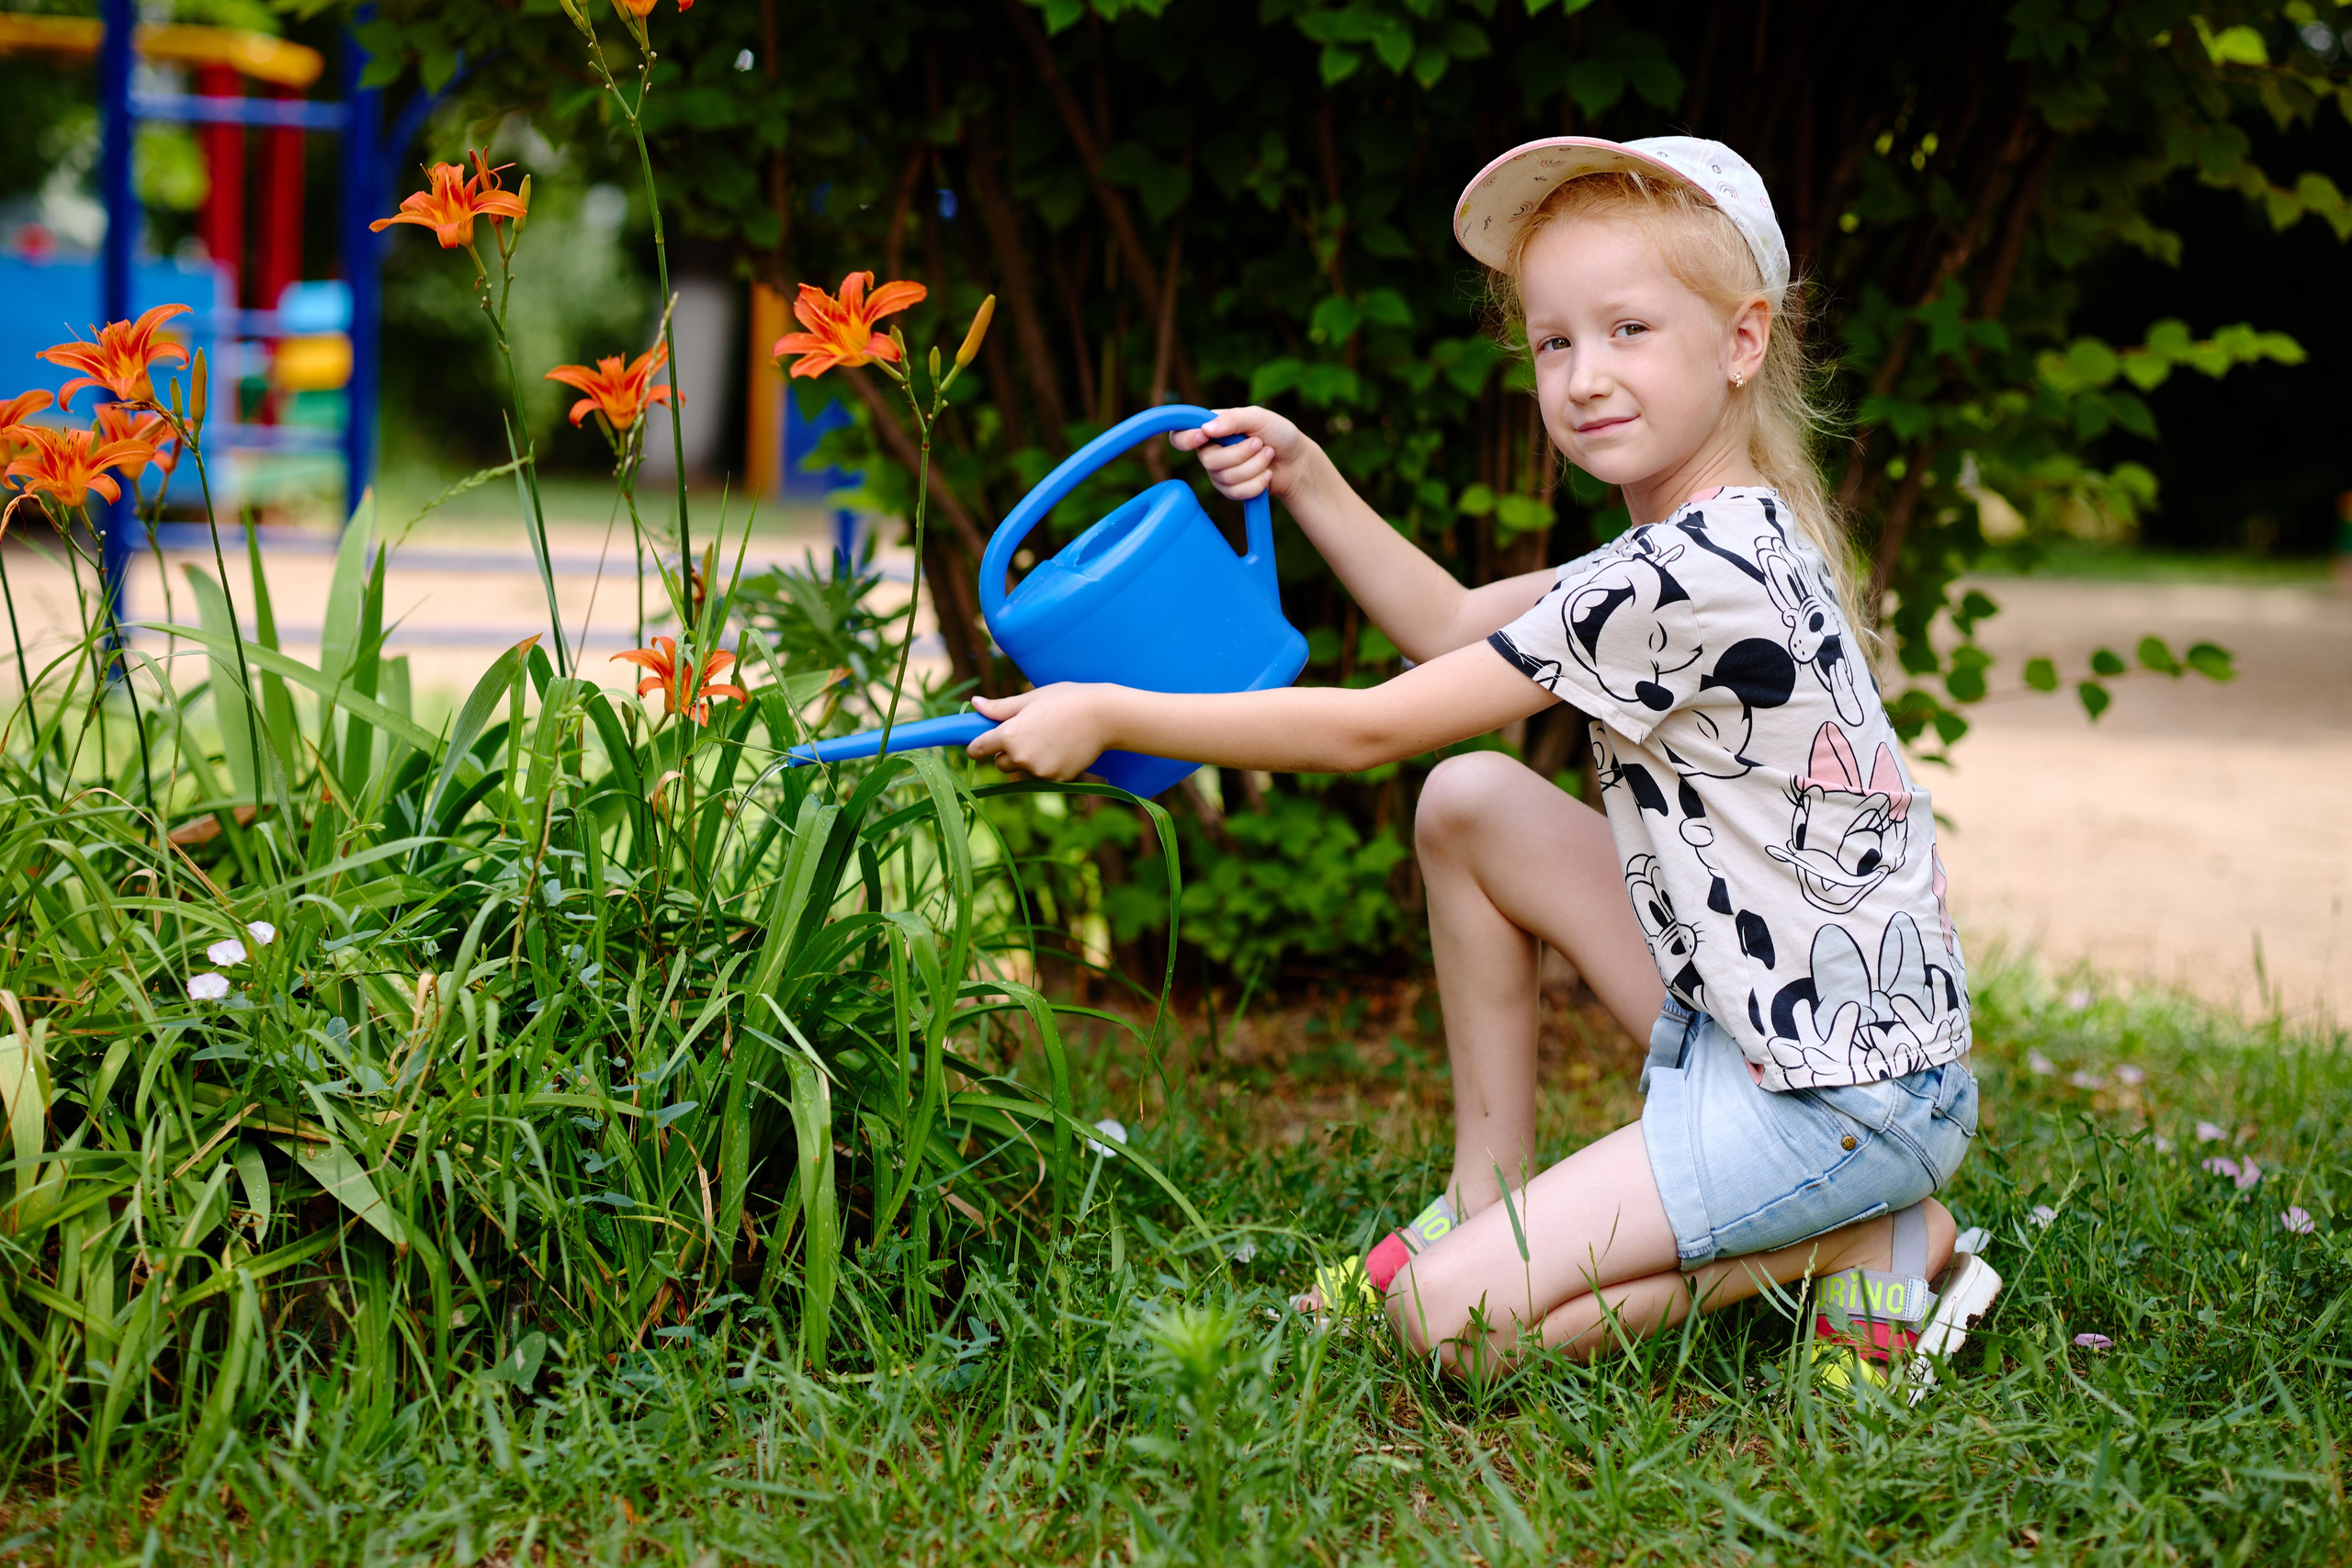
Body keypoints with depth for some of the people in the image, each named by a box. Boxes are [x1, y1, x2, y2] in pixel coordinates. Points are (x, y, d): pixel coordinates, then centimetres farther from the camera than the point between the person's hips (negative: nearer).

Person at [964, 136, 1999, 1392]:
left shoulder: (1697, 574, -23)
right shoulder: (1727, 537, 8)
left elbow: (1369, 731, -19)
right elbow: (1452, 628, 20)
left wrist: (1109, 716, -14)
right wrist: (1305, 480, 7)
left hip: (1846, 1094, -9)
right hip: (1748, 1021, 9)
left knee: (1451, 1321, -11)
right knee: (1468, 804, 7)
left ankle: (1873, 1249, 0)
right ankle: (1487, 1200, 14)